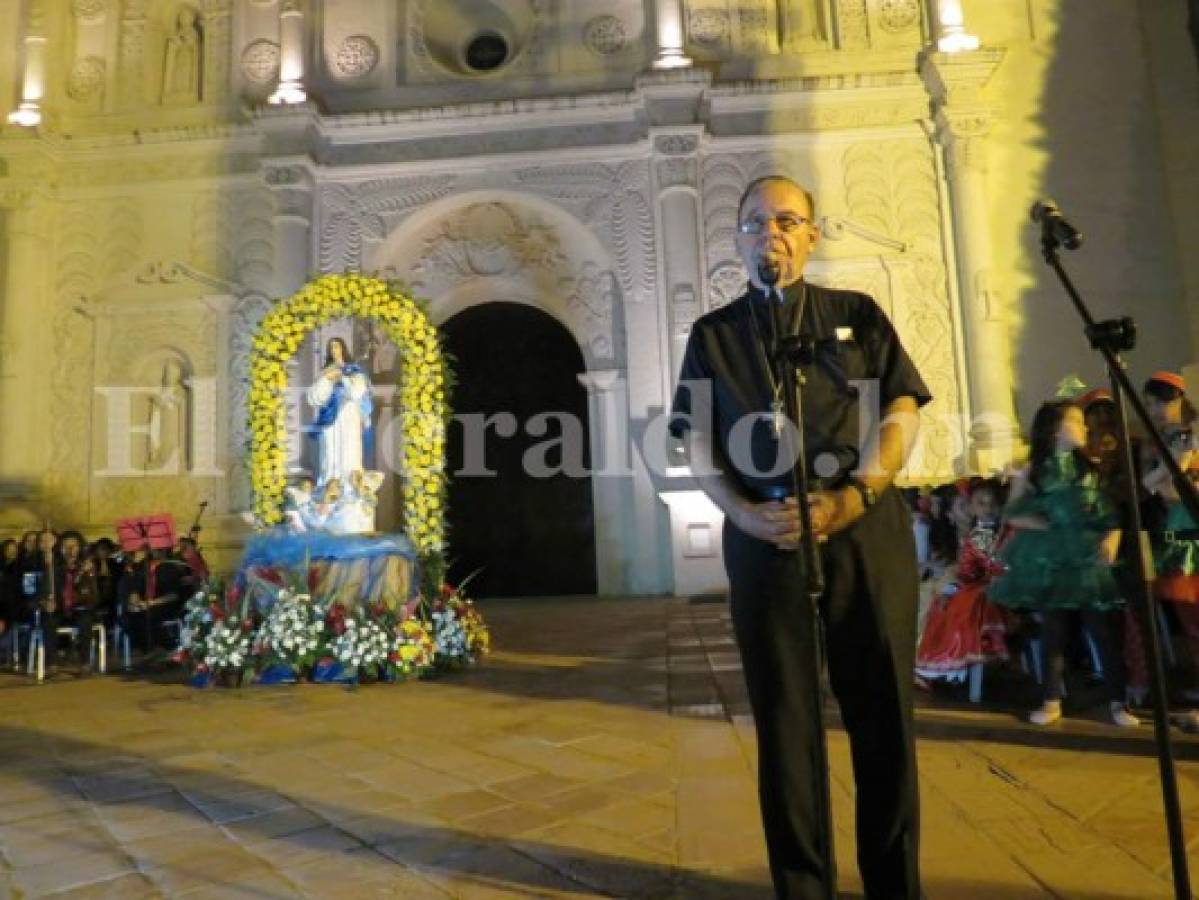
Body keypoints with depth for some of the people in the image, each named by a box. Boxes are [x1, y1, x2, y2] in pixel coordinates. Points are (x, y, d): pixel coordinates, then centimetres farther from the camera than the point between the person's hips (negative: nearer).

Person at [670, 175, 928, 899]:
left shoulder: (858, 314, 12)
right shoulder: (713, 334, 11)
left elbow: (902, 411, 5)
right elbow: (698, 444, 5)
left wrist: (858, 494, -12)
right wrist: (746, 514, -11)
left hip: (869, 531, 1)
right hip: (767, 538, 0)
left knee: (883, 716, 6)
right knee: (785, 721, 6)